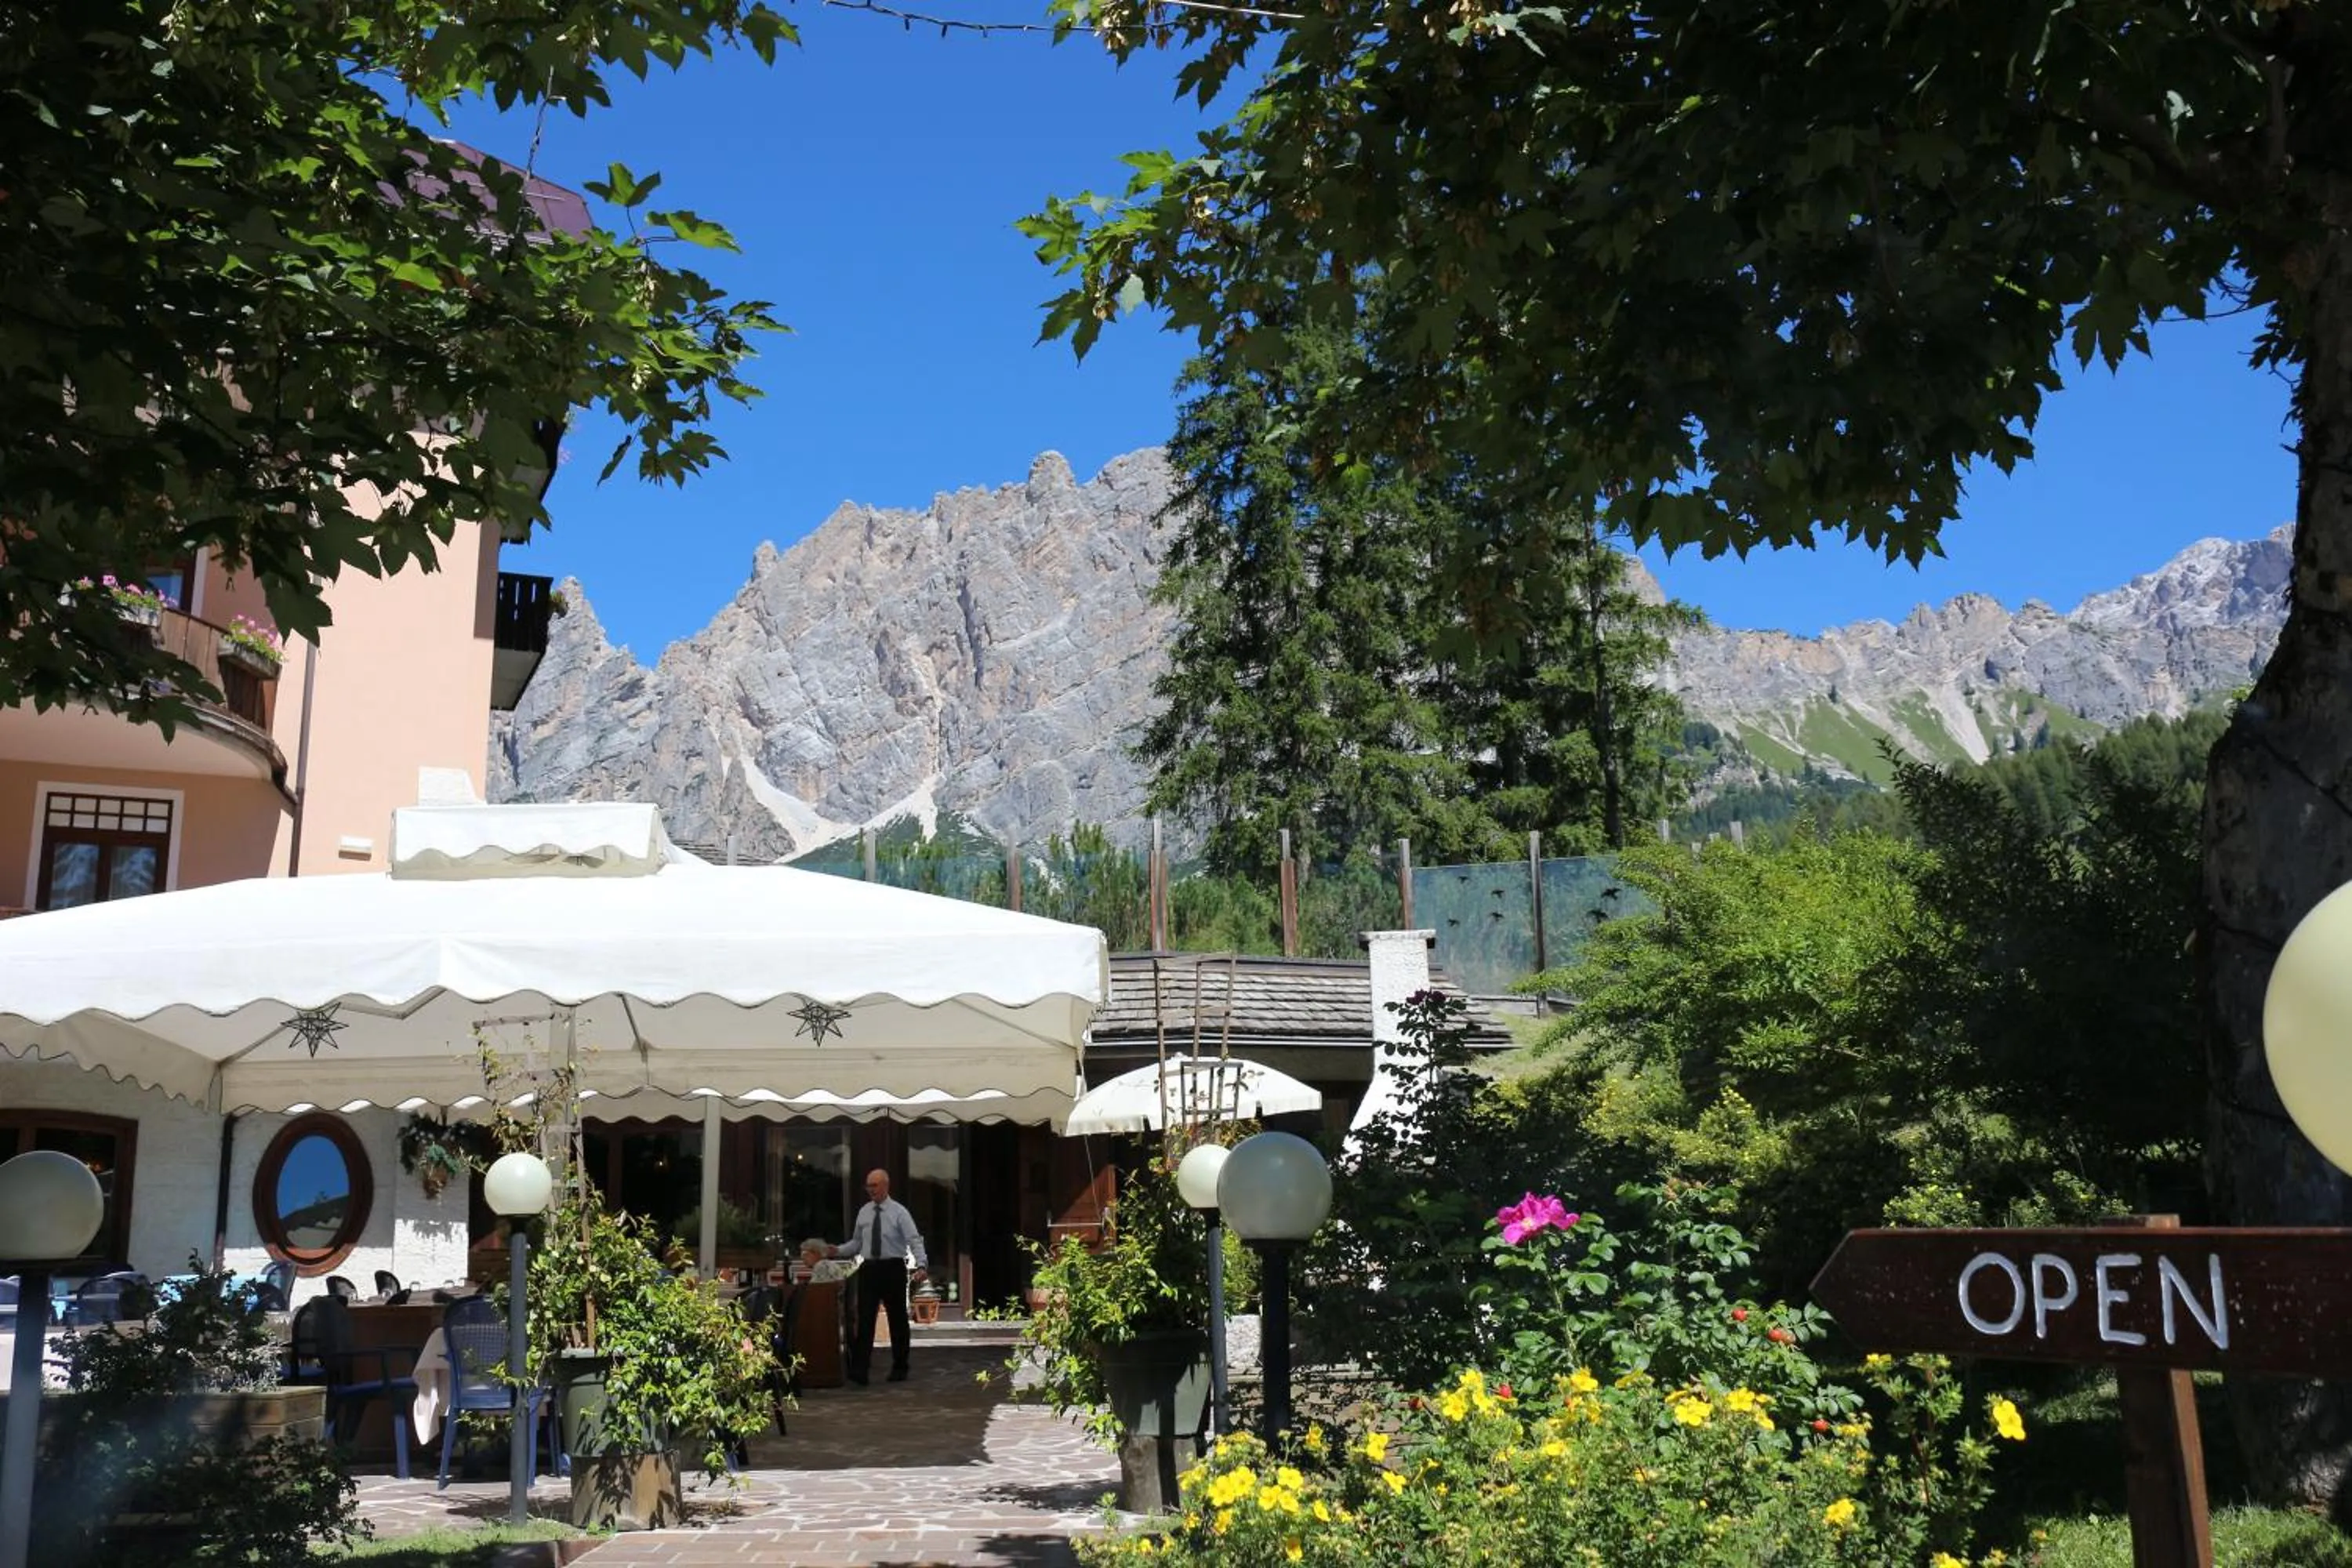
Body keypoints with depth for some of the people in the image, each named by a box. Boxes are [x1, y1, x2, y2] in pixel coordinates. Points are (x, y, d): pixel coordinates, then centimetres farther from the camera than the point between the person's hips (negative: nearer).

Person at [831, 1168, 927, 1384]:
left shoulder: (899, 1212, -5)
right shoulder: (864, 1212, 9)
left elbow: (915, 1241, -13)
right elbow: (856, 1242, 15)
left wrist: (921, 1265, -29)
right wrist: (838, 1251, -4)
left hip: (893, 1269, -3)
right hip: (869, 1269, 3)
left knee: (898, 1319, 8)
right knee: (864, 1319, -5)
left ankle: (899, 1369, 20)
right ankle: (860, 1370, -8)